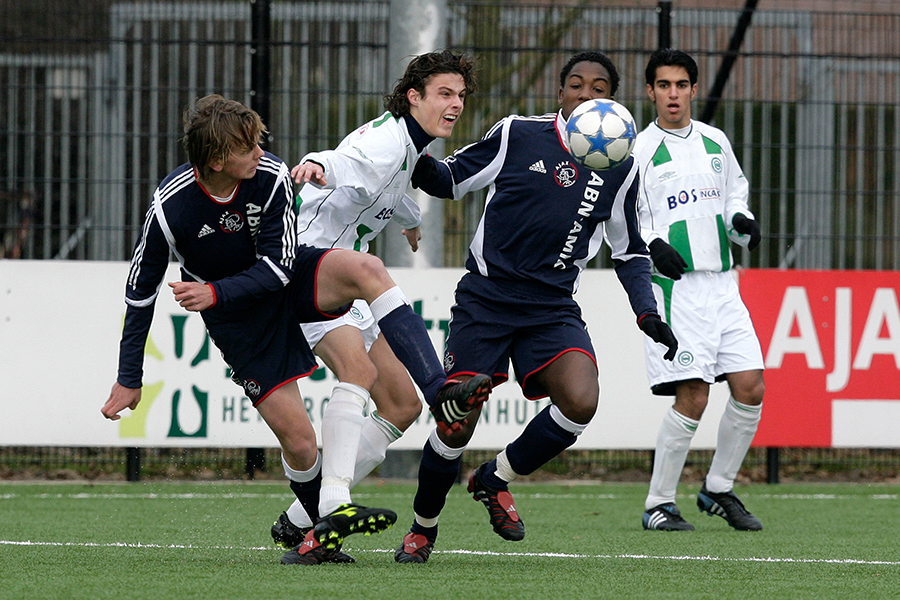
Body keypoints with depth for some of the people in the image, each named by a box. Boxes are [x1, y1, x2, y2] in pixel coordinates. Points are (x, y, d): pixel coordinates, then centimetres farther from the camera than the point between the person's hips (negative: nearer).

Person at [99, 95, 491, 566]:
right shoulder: (170, 208, -25)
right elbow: (140, 292, -11)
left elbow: (277, 267, -14)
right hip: (240, 320, -2)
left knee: (366, 269, -29)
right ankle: (327, 532, 19)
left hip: (286, 278, 2)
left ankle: (439, 390, -37)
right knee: (298, 440, -9)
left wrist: (215, 293, -29)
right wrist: (128, 380, -6)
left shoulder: (271, 177, -21)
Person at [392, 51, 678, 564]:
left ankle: (497, 479, 4)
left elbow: (630, 251, 18)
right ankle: (423, 529, 20)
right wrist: (422, 166, -14)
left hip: (553, 308, 2)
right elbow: (452, 180, 7)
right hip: (486, 299, -2)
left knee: (581, 401, -23)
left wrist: (648, 314, 6)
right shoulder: (518, 135, -1)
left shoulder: (621, 169, 7)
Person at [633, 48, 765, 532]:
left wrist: (742, 221, 7)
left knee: (751, 388, 0)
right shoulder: (639, 151, -4)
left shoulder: (715, 142, 12)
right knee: (692, 399, -12)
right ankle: (658, 505, 0)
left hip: (721, 284, 6)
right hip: (674, 287, -6)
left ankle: (719, 488, 19)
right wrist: (652, 244, -20)